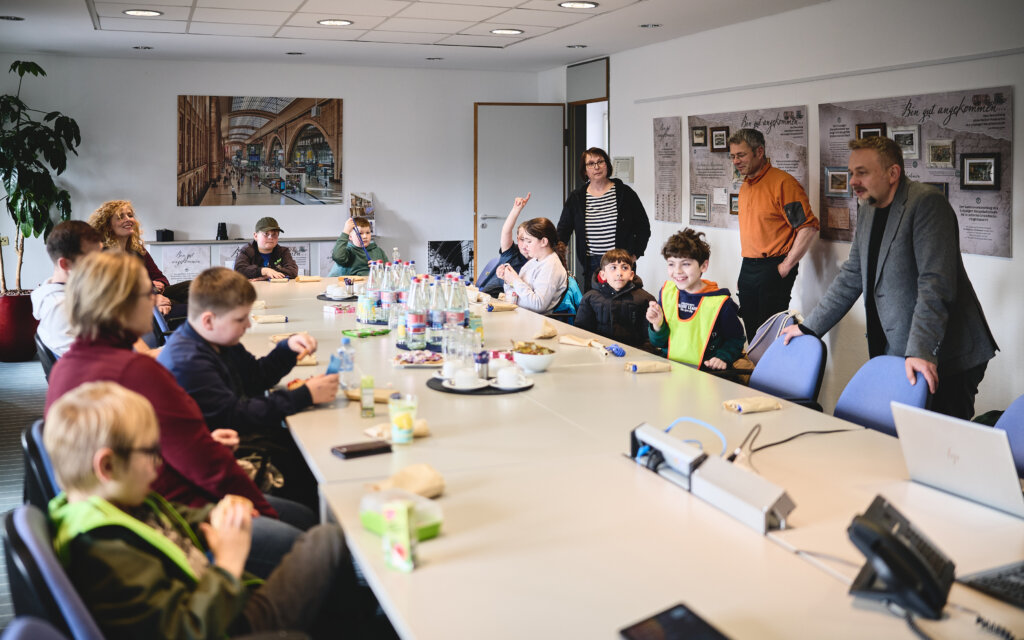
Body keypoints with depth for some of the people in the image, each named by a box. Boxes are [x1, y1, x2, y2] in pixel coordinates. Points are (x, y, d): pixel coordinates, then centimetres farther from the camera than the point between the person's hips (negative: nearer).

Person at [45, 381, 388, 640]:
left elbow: (175, 525, 17)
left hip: (232, 602, 10)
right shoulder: (106, 554, -30)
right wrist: (229, 564, -23)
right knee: (329, 540, -6)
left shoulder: (120, 502, 1)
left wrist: (215, 517, -3)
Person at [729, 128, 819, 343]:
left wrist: (785, 267, -16)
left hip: (773, 269, -8)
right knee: (752, 333, 12)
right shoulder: (745, 186, 15)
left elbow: (808, 228, -17)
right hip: (748, 268, 8)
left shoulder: (782, 183, -12)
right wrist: (745, 272, 18)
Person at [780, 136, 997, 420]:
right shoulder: (868, 209, 13)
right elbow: (851, 277, 20)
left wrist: (921, 352, -28)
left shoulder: (926, 203, -14)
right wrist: (809, 327, 16)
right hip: (894, 353, 7)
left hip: (943, 357, -7)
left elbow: (935, 284, -22)